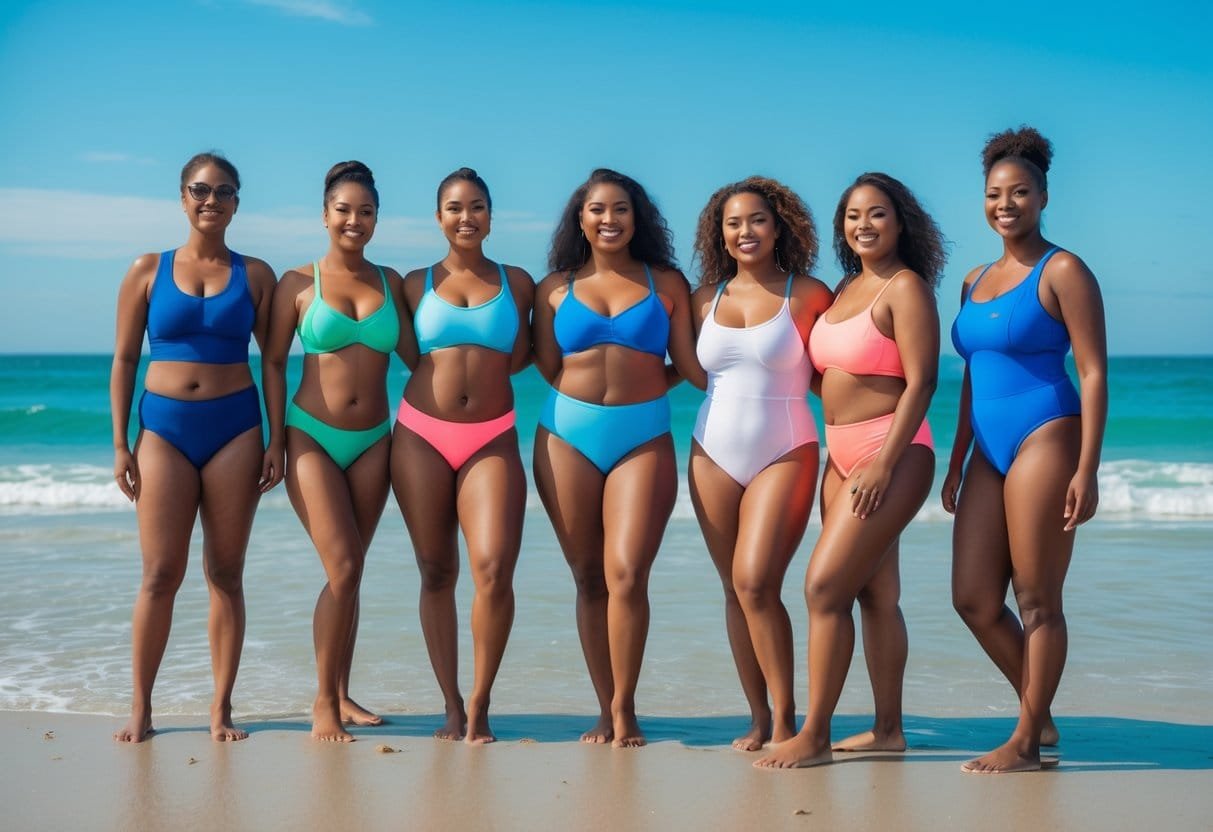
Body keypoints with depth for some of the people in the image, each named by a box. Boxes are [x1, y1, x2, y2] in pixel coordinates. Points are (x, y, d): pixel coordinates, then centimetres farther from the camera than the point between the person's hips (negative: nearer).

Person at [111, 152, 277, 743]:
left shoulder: (255, 275, 6)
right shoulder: (148, 271, 5)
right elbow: (124, 360, 5)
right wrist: (120, 443, -1)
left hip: (235, 427, 1)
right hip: (164, 426, 0)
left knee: (226, 572, 4)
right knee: (161, 576, -2)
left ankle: (222, 708, 11)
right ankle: (140, 709, 9)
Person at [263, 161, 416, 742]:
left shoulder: (390, 282, 8)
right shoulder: (299, 283, -1)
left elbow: (415, 356, 9)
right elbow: (273, 363, 1)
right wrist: (275, 438, -2)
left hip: (373, 442, 3)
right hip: (312, 437, -3)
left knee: (348, 572, 9)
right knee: (343, 568, -13)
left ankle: (341, 695, 20)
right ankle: (324, 703, 0)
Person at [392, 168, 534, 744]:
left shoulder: (516, 283, 10)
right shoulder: (416, 284, 9)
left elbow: (517, 360, 13)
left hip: (492, 441, 0)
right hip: (422, 436, 1)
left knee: (494, 570, -15)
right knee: (436, 572, 3)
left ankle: (479, 706, -1)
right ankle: (452, 707, 13)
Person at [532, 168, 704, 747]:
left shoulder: (666, 282, 8)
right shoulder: (555, 288, 10)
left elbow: (690, 368, 7)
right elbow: (550, 371, 5)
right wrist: (617, 381, 5)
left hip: (643, 439, -1)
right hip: (567, 437, 2)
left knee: (627, 574, -13)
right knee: (589, 579, 3)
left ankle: (624, 710, -1)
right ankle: (607, 709, 12)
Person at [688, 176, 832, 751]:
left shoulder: (807, 295, -3)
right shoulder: (706, 299, 8)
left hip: (784, 454, -4)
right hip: (714, 452, 4)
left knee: (756, 583, -16)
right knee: (735, 590, 6)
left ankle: (785, 719, -5)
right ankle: (758, 716, 16)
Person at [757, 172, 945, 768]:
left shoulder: (905, 287, -9)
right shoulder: (846, 287, 15)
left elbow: (921, 381, -16)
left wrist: (884, 463, -21)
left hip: (891, 456, -8)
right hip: (842, 456, 8)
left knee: (824, 586, -12)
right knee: (876, 595, 11)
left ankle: (814, 736, -6)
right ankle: (887, 730, 18)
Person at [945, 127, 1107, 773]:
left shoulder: (1063, 272, -6)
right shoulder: (975, 281, 16)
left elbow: (1094, 373, -10)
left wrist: (1087, 470, -16)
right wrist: (957, 462, 20)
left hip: (1044, 440, -8)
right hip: (990, 449, 8)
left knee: (1037, 601, -1)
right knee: (973, 600, 7)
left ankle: (1027, 742, 9)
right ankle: (1040, 714, 24)